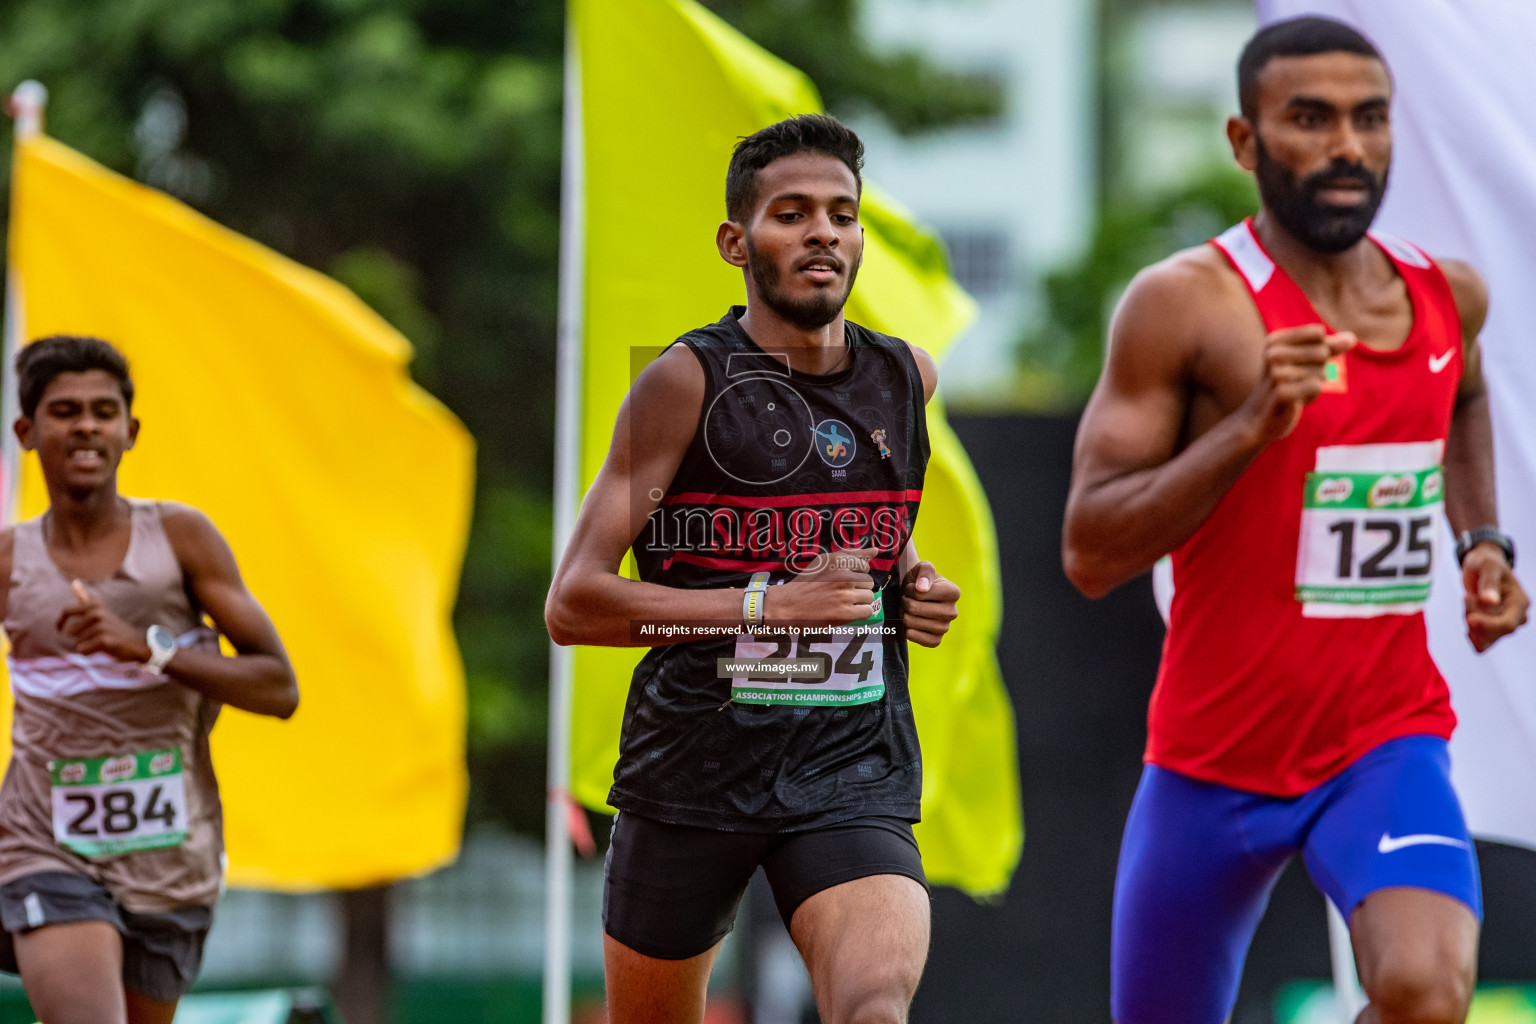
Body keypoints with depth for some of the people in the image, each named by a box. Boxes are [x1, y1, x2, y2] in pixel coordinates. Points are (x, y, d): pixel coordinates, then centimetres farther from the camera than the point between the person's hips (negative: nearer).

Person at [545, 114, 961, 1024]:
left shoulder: (908, 377, 8)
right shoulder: (688, 382, -8)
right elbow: (573, 604, -13)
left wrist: (913, 585, 8)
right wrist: (769, 604, -19)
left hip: (853, 773, 2)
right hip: (692, 768, -2)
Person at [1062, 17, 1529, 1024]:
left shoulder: (1449, 293, 3)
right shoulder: (1188, 303, -13)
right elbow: (1090, 554, -17)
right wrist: (1250, 425, -27)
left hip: (1389, 743, 2)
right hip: (1215, 759, -2)